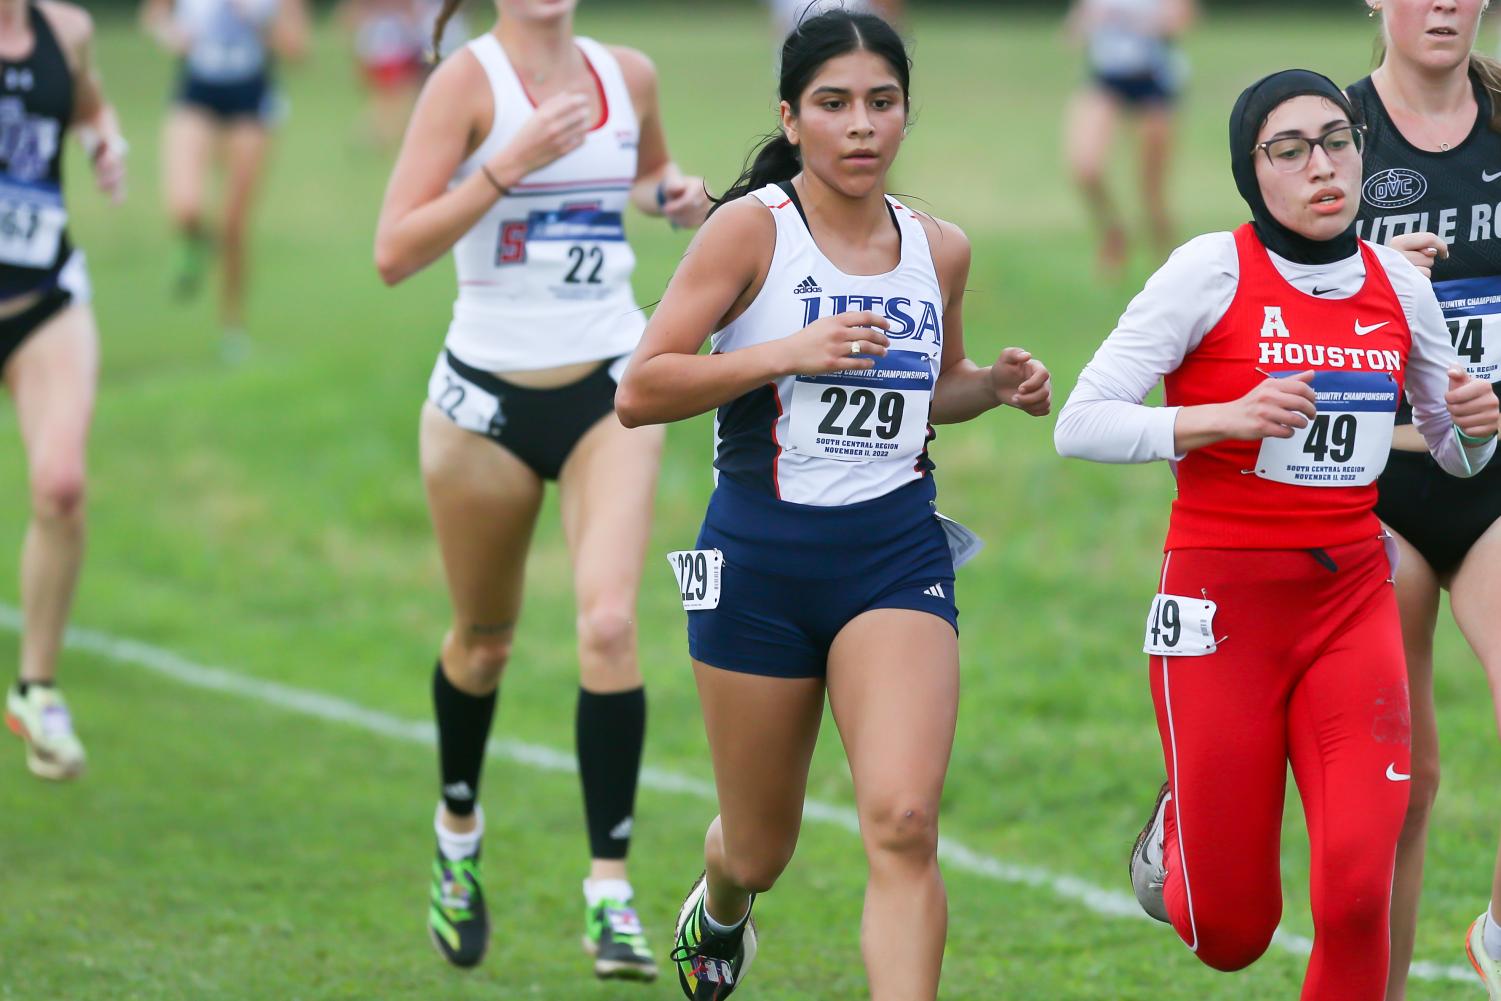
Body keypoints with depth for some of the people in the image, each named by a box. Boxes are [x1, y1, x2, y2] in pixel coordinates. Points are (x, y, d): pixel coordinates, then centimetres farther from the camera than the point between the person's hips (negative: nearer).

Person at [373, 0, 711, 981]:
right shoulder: (469, 79, -8)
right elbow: (395, 251, -16)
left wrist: (680, 196, 4)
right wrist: (509, 163, -25)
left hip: (610, 390, 2)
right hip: (489, 396, -2)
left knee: (610, 620, -16)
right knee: (484, 639, 13)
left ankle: (610, 886, -12)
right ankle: (460, 826, 41)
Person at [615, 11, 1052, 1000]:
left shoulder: (940, 249, 6)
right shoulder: (753, 227, -8)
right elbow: (639, 391, -13)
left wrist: (997, 385, 4)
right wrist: (787, 352, -22)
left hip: (897, 552, 2)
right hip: (761, 554, -2)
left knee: (903, 822, -20)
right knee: (760, 849, 13)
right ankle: (720, 909, 50)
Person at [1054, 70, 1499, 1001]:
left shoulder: (1400, 284, 4)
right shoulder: (1212, 270, -10)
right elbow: (1081, 423, -13)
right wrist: (1224, 417, -26)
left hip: (1352, 599, 3)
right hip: (1220, 603, -3)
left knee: (1359, 889, -16)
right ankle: (1177, 828, 39)